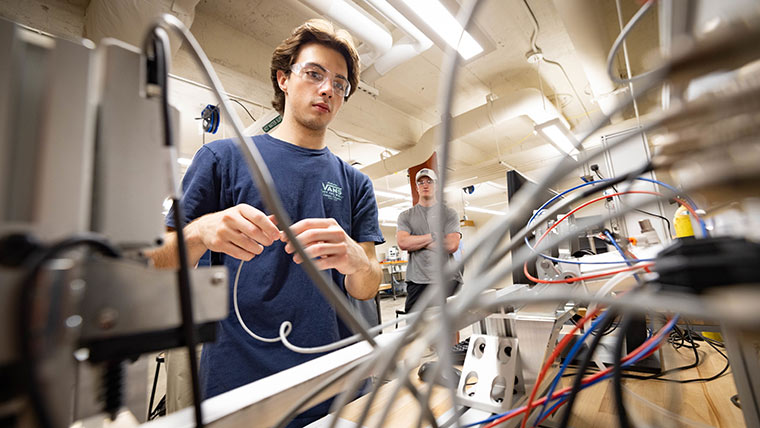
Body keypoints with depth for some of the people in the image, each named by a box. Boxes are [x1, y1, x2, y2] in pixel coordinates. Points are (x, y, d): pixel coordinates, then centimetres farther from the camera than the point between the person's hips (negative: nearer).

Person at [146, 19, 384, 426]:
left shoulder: (355, 183, 4)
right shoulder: (224, 156, -1)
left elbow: (367, 289, -1)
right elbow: (160, 264, -1)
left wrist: (352, 258, -24)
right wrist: (201, 233, -23)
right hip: (238, 383, -2)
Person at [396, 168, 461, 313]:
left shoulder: (449, 213, 10)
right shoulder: (406, 216, 12)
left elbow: (452, 245, -5)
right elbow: (402, 242, -6)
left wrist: (416, 242, -3)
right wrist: (433, 236, -5)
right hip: (417, 281, 0)